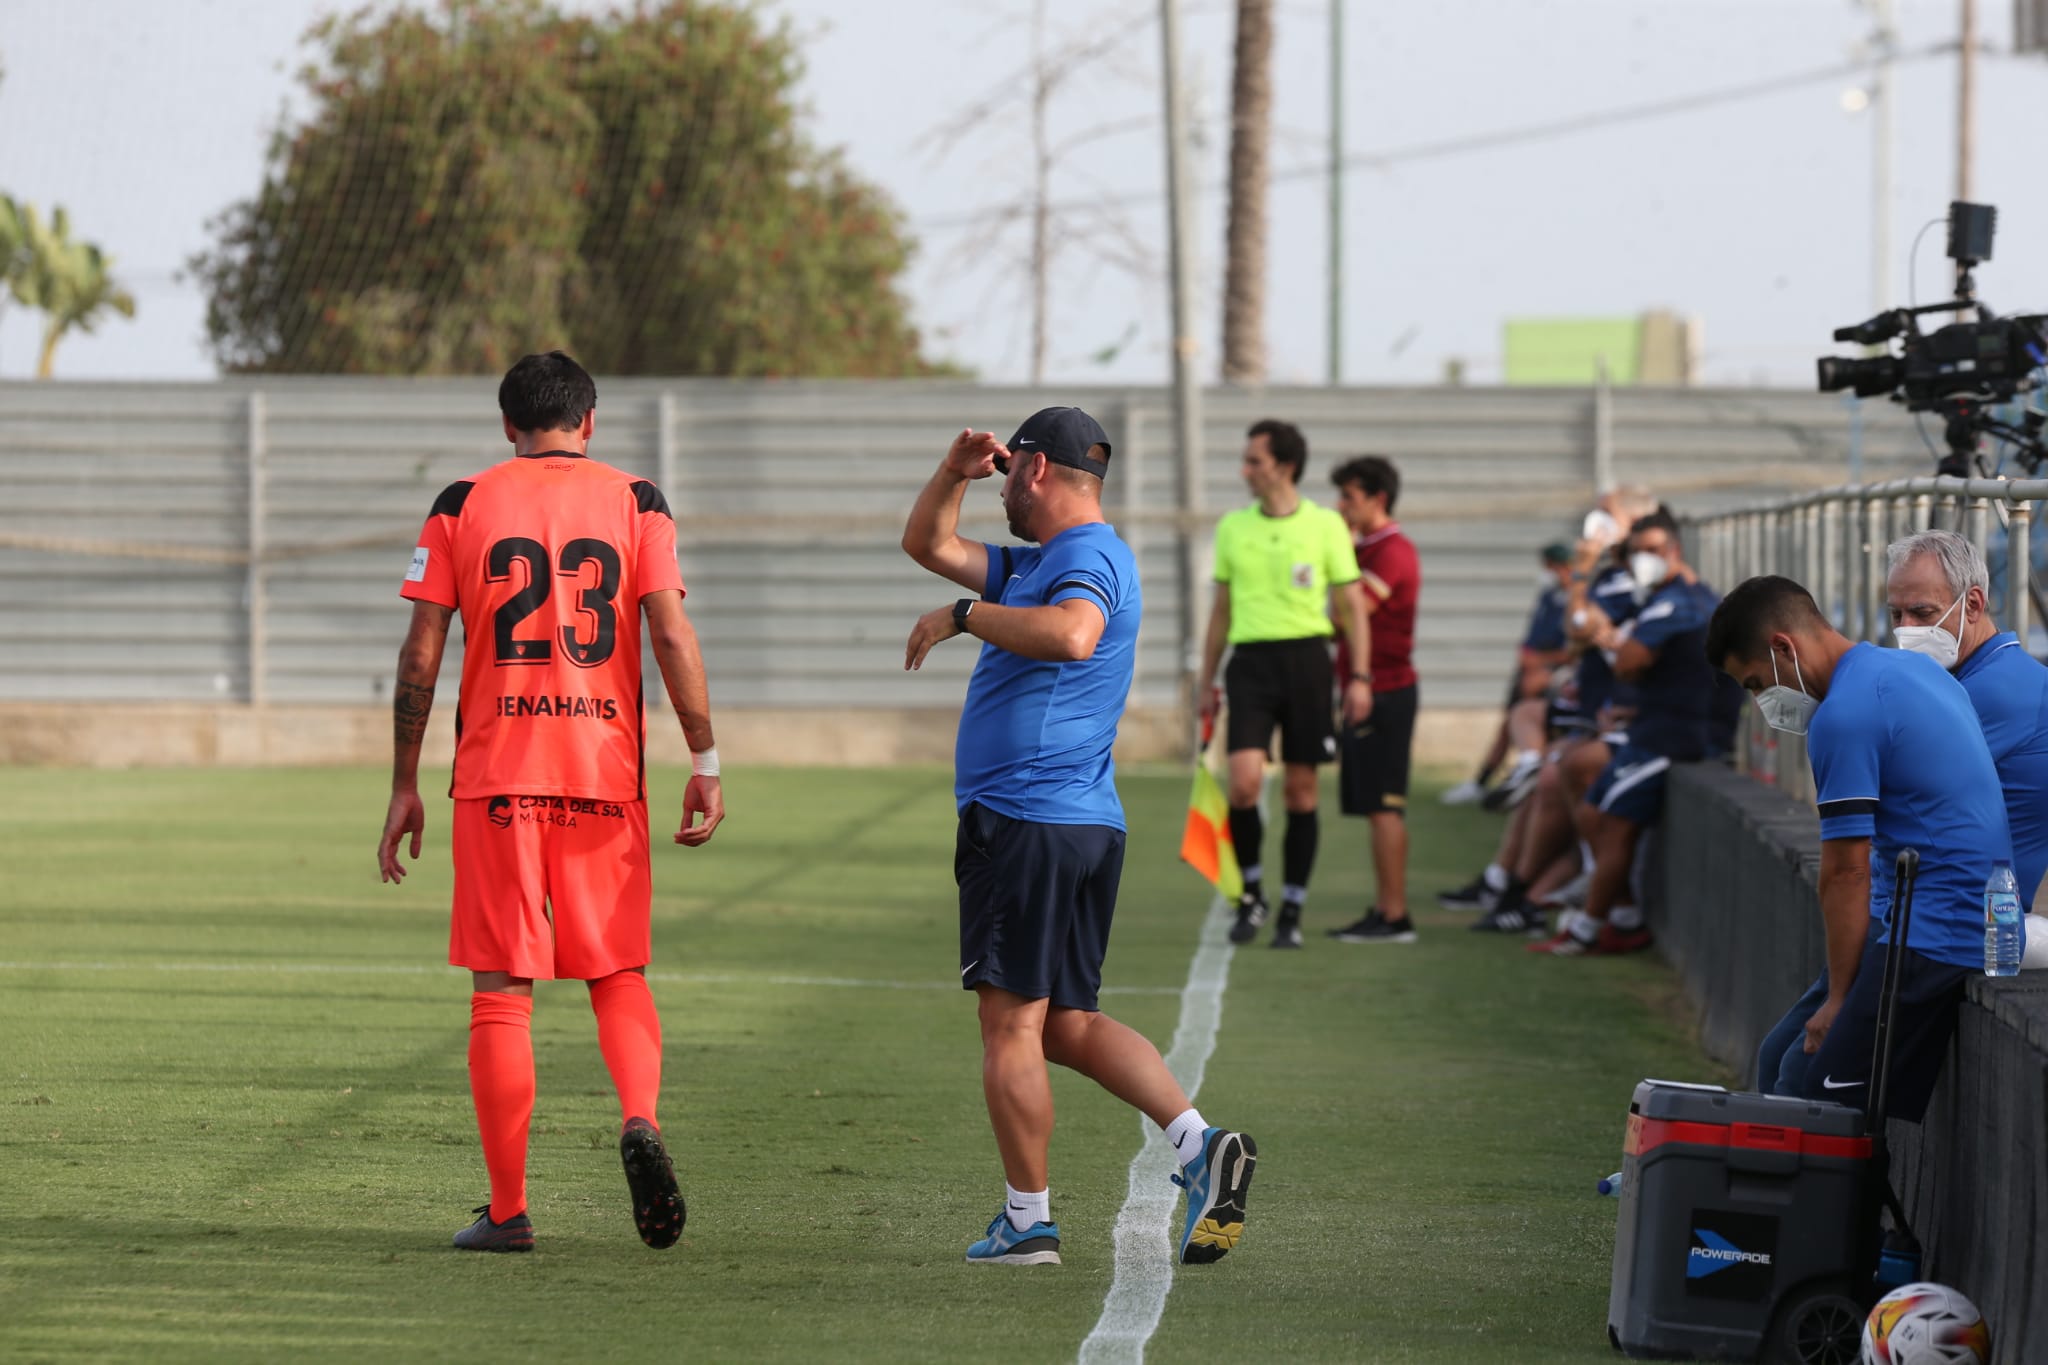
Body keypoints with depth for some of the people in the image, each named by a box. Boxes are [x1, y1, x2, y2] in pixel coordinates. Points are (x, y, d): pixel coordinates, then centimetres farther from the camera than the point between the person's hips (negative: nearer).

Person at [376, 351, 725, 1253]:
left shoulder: (462, 506, 4)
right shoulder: (635, 503, 5)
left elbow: (420, 656, 1)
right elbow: (672, 636, -4)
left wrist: (404, 789, 6)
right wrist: (705, 762, 0)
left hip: (495, 774, -1)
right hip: (606, 773, 1)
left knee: (502, 993, 3)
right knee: (618, 976, 13)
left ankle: (507, 1211, 2)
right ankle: (639, 1120, -15)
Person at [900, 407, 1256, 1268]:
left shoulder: (1089, 556, -10)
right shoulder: (1037, 563, 22)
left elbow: (1072, 635, -33)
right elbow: (927, 546, 31)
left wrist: (964, 615, -23)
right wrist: (956, 472, 15)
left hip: (1028, 825, -10)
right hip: (1087, 829, 10)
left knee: (1010, 1022, -5)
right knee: (1066, 1024, 10)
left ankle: (1027, 1221, -1)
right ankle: (1199, 1143, -3)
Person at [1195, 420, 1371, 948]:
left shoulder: (1326, 525, 1)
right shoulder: (1232, 527, 9)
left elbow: (1351, 606, 4)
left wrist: (1360, 677, -3)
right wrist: (1206, 679, 14)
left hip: (1306, 657, -1)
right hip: (1250, 660, 1)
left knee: (1300, 790, 2)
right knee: (1243, 781, -14)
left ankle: (1291, 913, 11)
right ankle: (1250, 894, 5)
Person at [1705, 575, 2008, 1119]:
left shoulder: (1844, 717, -16)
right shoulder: (1912, 669, 15)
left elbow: (1846, 875, -15)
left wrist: (1838, 1000, -8)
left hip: (1928, 940, -11)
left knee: (1808, 1088, -14)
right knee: (1780, 1055, 13)